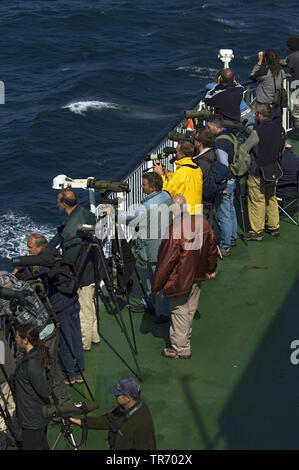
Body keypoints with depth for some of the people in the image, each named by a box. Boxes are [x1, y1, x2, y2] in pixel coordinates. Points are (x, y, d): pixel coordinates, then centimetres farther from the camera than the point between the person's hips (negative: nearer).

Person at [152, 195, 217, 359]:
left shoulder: (174, 230, -28)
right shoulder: (202, 222, -7)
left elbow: (166, 261, -22)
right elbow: (212, 246, 10)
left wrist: (156, 284, -11)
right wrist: (211, 269, 26)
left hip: (179, 280, -7)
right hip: (197, 277, 7)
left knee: (180, 312, 7)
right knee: (190, 310, 20)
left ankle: (181, 349, 18)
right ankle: (183, 340, 38)